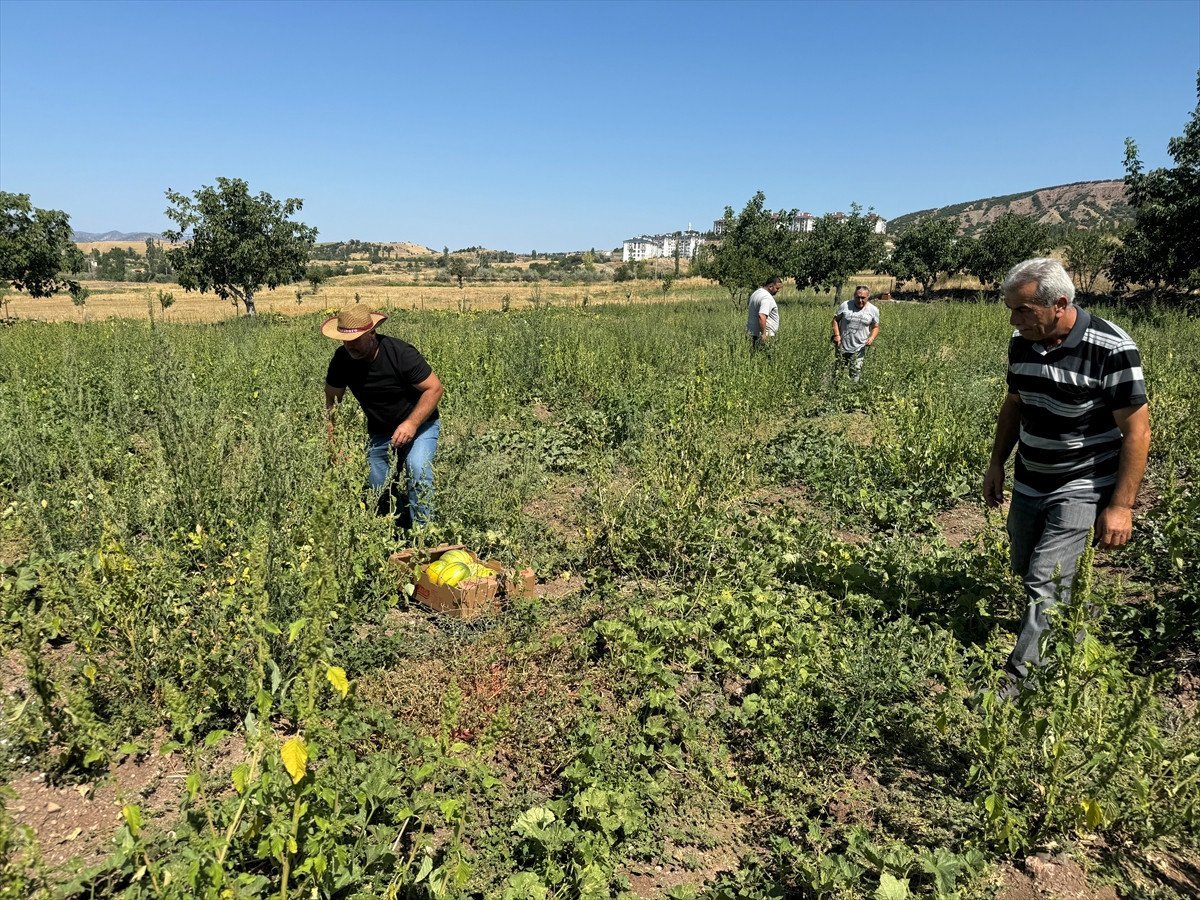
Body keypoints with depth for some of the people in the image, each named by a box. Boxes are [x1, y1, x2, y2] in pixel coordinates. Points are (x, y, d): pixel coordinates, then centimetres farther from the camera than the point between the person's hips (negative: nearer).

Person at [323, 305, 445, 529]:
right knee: (379, 494, 6)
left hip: (419, 424, -5)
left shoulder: (401, 353, -25)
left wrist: (412, 423, -30)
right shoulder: (342, 359, -11)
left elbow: (435, 388, -20)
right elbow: (332, 399, 1)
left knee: (418, 469, -31)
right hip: (380, 433, 5)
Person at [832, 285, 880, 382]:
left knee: (856, 374, -3)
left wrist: (872, 338, -10)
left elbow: (875, 327, 10)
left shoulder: (873, 310, -1)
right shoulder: (845, 305, -5)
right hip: (842, 347, 0)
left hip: (859, 349, 0)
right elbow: (835, 319, 5)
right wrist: (837, 335, -8)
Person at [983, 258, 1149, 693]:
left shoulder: (1111, 350, -21)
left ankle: (1019, 675, 0)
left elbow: (1137, 431, -17)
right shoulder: (1022, 343, -2)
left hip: (1081, 489, -7)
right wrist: (997, 464, 12)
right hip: (1028, 485, 7)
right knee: (1024, 571, 16)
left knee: (1045, 583, -12)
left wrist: (1121, 506, -18)